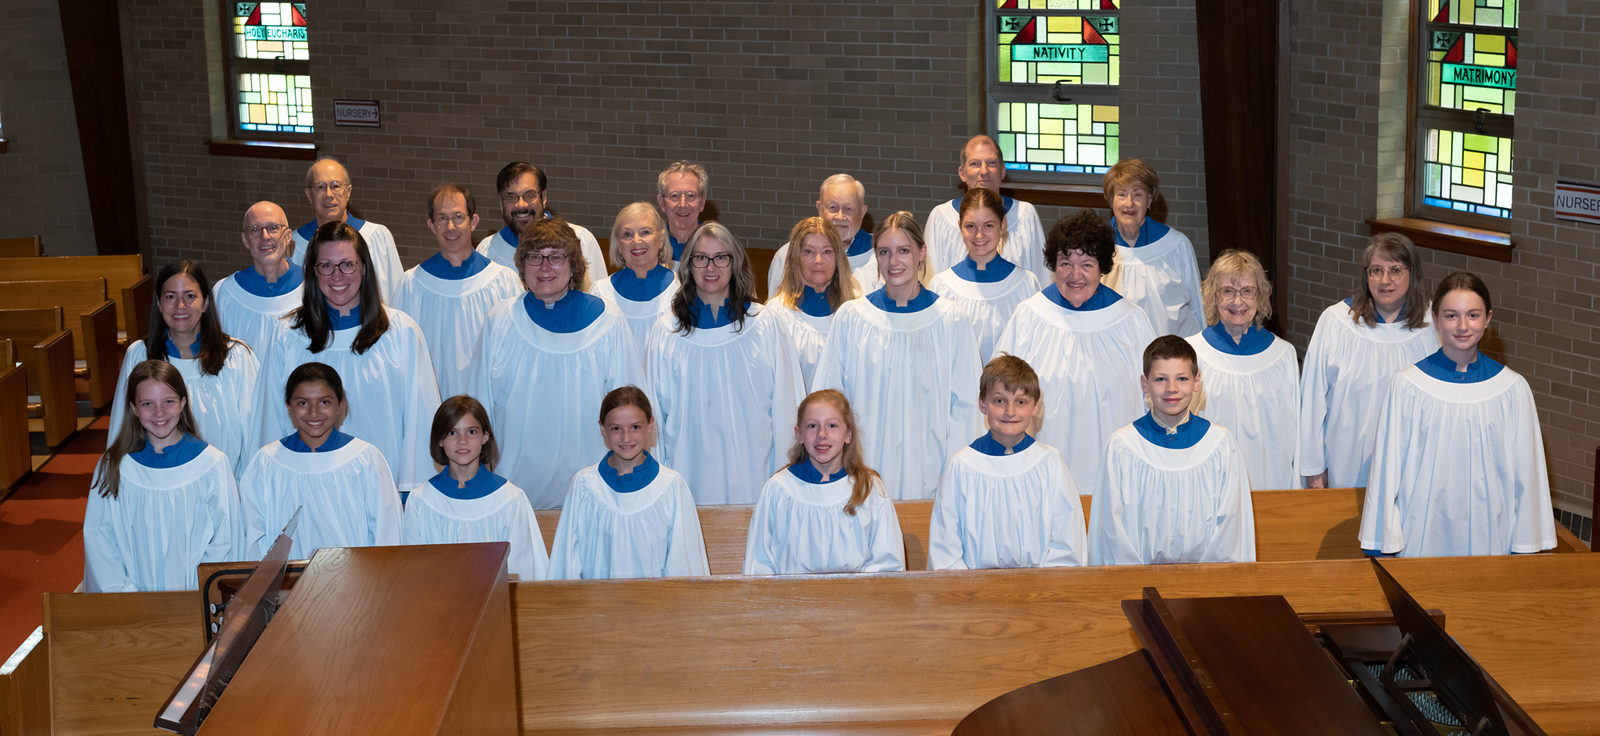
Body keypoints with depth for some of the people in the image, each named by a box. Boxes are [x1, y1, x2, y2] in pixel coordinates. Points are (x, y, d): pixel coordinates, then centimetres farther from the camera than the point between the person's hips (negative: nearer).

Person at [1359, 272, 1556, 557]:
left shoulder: (1513, 389, 1)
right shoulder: (1406, 386, -4)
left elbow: (1526, 475, 4)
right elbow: (1387, 469, -1)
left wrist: (1525, 547, 2)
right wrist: (1383, 547, -2)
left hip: (1490, 538, 1)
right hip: (1423, 539, -1)